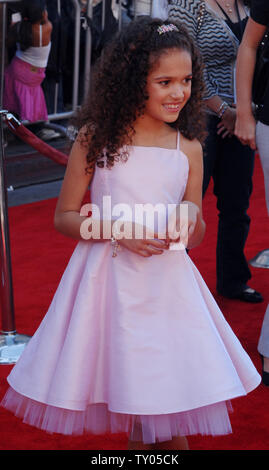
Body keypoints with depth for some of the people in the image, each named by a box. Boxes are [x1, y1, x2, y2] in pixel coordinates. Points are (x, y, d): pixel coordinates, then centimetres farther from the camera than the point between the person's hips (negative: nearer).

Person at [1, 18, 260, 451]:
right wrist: (119, 231, -14)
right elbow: (64, 216, 0)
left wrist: (193, 220, -11)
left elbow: (194, 239, 11)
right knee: (134, 401, 6)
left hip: (167, 284, 2)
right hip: (110, 281, -2)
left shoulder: (189, 149, 4)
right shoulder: (96, 138, -3)